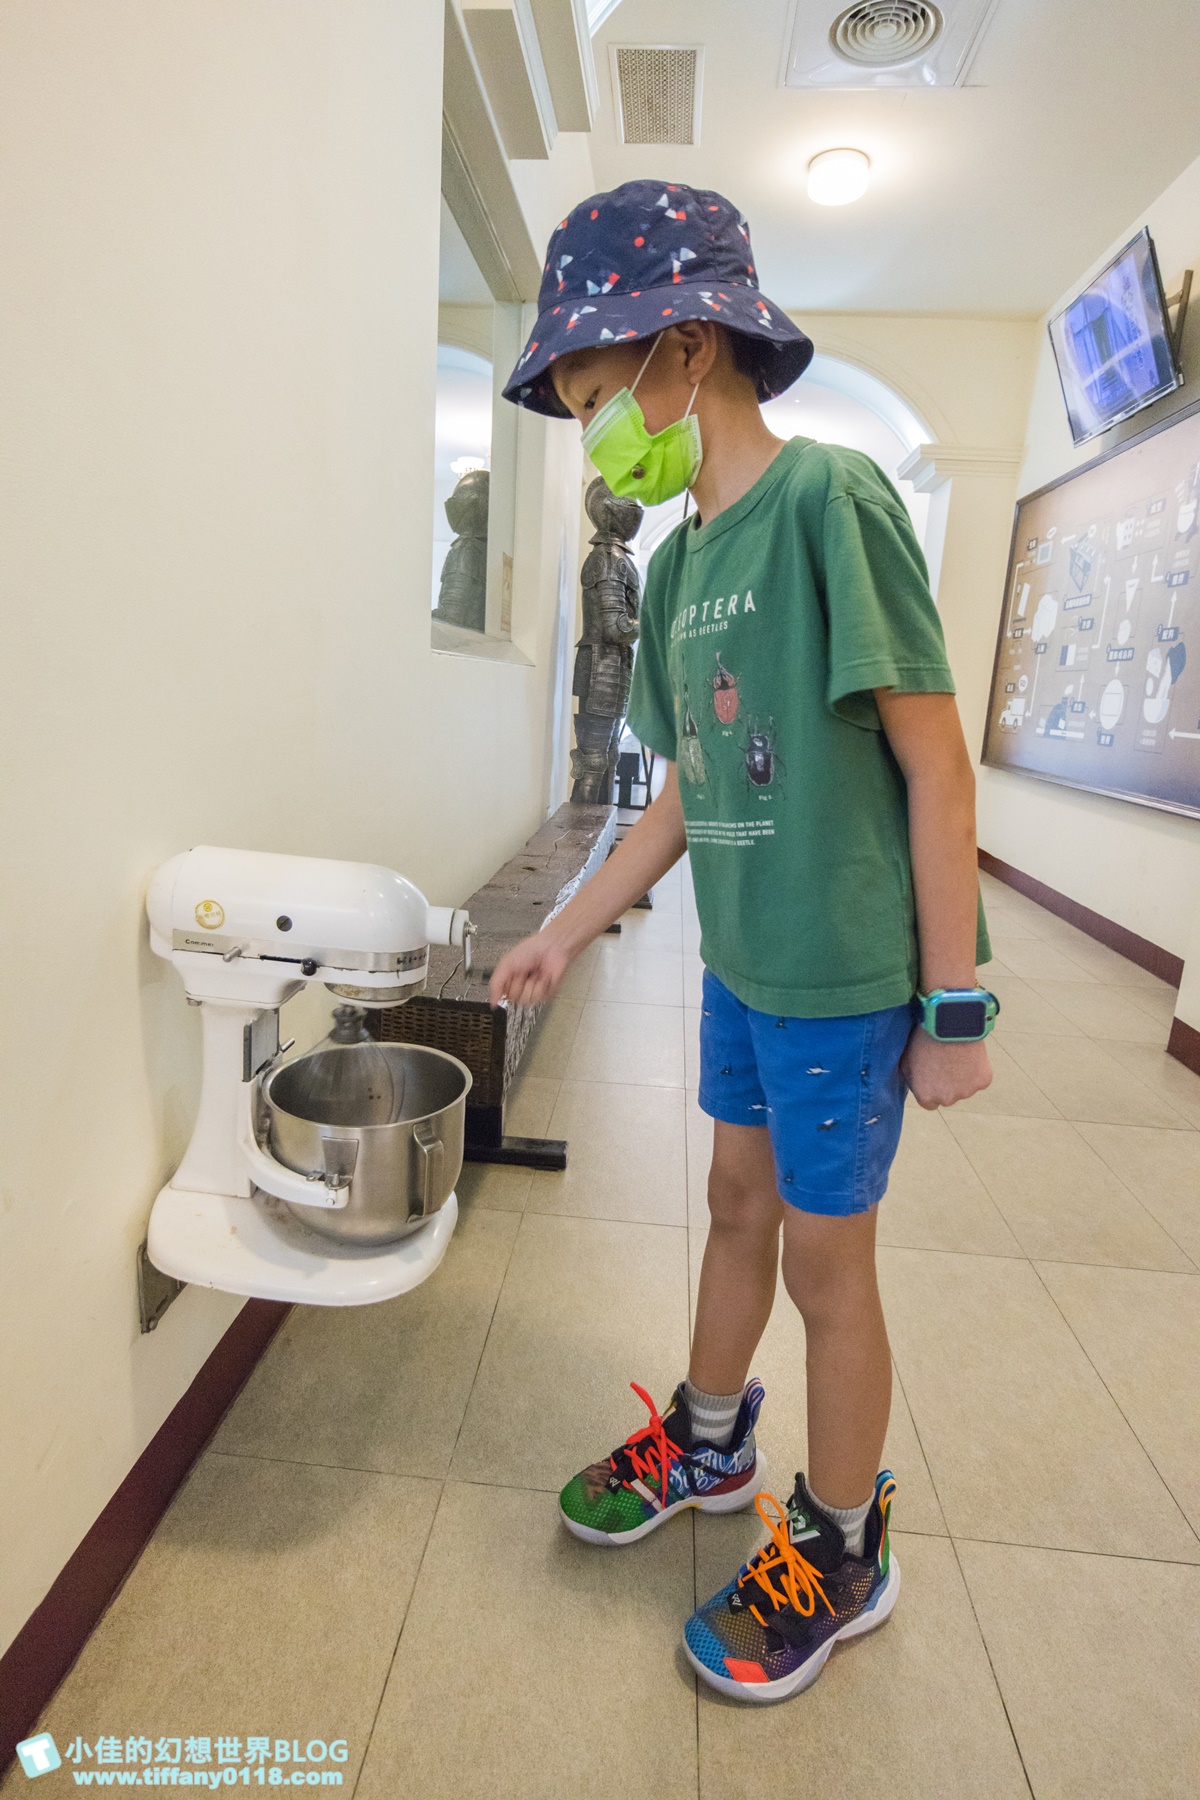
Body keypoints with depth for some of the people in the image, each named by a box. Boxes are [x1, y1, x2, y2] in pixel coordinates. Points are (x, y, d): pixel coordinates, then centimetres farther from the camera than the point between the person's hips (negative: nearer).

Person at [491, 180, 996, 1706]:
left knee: (825, 1260, 8)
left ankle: (842, 1554, 34)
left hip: (845, 978, -7)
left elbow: (935, 761, -15)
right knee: (740, 1203, 21)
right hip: (739, 964, 7)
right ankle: (709, 1447, 46)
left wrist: (954, 1007, -14)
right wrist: (566, 933, 12)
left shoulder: (829, 497, -13)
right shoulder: (681, 560, 10)